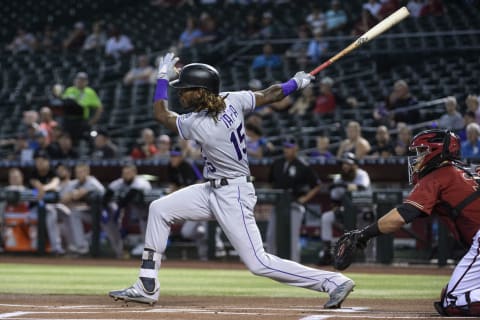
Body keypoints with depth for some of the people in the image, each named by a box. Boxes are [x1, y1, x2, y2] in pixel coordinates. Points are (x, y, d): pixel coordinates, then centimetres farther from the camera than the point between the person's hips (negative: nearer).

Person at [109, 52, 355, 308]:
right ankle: (147, 287, 12)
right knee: (160, 209, 8)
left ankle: (334, 282, -4)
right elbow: (268, 95, 3)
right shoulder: (232, 100, -6)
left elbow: (161, 114, -9)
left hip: (231, 197, -10)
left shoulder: (199, 126, -24)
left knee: (259, 263, -9)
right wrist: (296, 83, 19)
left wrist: (163, 77, 1)